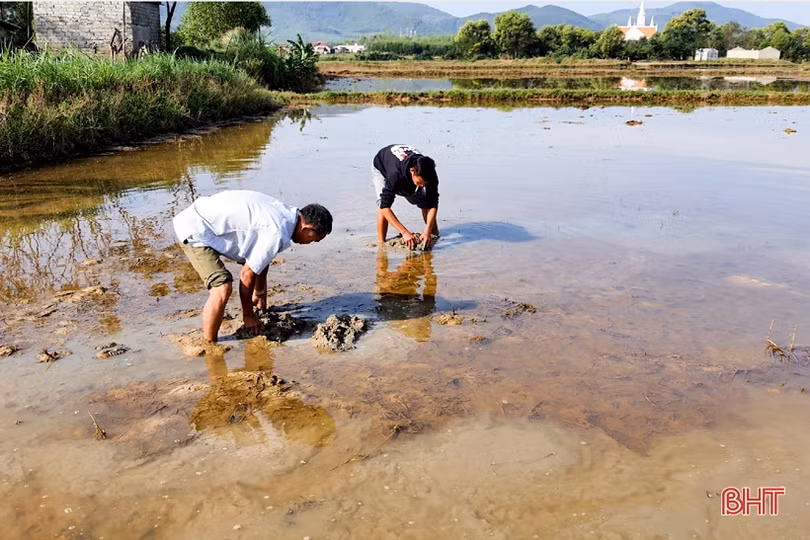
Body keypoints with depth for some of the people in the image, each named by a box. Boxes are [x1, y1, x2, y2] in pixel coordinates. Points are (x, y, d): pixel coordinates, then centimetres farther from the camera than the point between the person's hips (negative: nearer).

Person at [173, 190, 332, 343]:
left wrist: (260, 294, 29)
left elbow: (262, 261, 17)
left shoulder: (284, 212, 3)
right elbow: (247, 275, -17)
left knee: (257, 261, 18)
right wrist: (248, 315, -2)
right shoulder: (277, 234, -26)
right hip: (194, 231, -10)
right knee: (222, 289, -22)